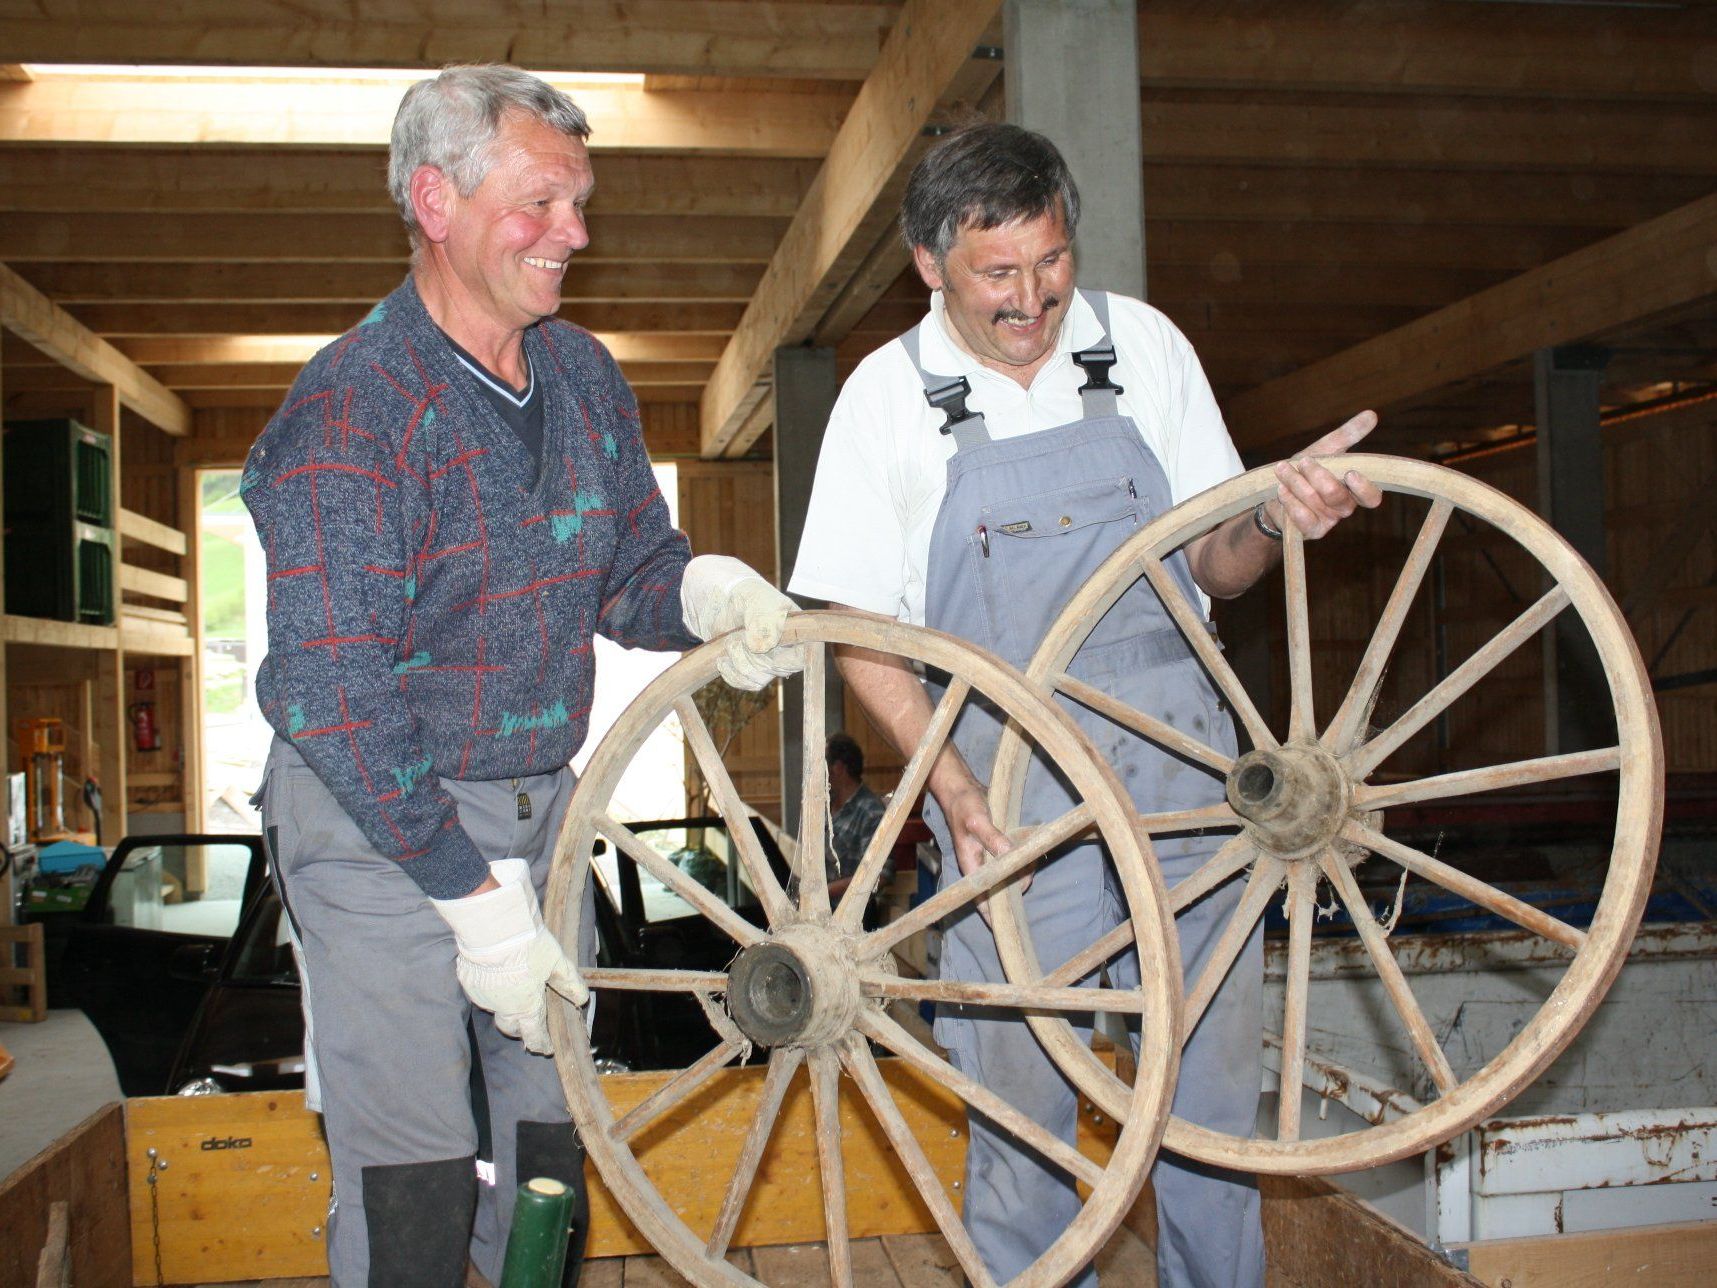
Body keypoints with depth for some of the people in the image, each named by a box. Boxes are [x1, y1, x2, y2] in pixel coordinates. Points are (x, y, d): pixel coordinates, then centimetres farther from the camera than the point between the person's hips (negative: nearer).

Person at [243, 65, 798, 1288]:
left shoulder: (584, 376, 3)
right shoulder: (349, 410, -19)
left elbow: (629, 567, 11)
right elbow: (336, 701, -21)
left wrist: (708, 588, -14)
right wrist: (477, 901, -21)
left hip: (539, 804, 6)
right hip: (378, 824, -6)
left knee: (550, 1138, 13)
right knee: (414, 1186, -2)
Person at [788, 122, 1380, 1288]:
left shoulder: (1145, 345, 3)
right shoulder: (888, 394, -2)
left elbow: (1214, 567, 8)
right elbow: (859, 626, 0)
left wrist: (1273, 521, -15)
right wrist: (954, 784, -12)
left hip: (1182, 758, 2)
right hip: (1007, 785, -2)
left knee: (1212, 1070, 9)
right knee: (1018, 1087, 2)